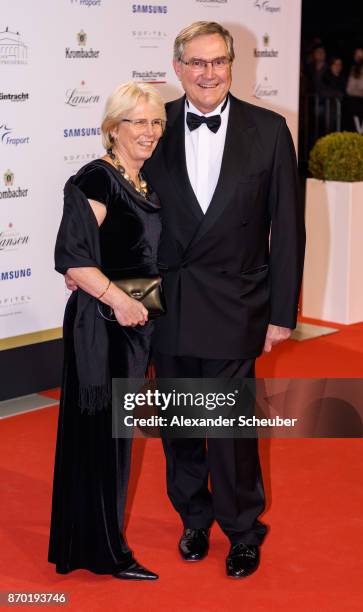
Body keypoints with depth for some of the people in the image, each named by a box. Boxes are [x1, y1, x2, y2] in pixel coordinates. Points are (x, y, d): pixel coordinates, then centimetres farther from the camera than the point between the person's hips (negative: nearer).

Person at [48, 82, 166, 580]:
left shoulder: (145, 185, 12)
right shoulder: (96, 180, -14)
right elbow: (72, 256, -21)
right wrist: (118, 298, -21)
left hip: (135, 320, 9)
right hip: (99, 322, -9)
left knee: (115, 428, 17)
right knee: (98, 430, 1)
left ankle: (90, 536, 32)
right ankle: (104, 551, 13)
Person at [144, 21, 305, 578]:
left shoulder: (268, 131, -4)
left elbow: (287, 227, -2)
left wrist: (282, 312, -3)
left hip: (233, 308, -2)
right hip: (167, 306, 2)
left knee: (232, 428, 2)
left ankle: (243, 532, 25)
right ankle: (194, 518, 37)